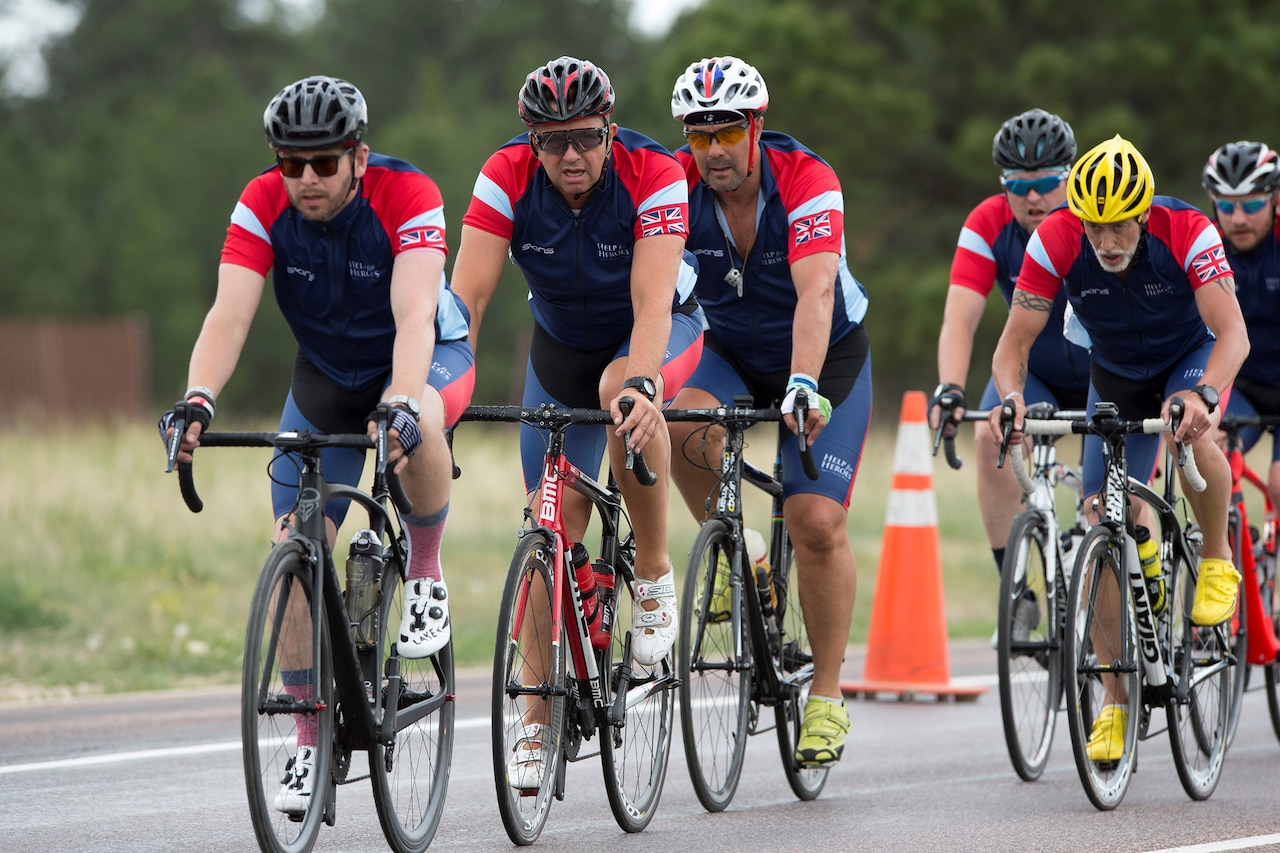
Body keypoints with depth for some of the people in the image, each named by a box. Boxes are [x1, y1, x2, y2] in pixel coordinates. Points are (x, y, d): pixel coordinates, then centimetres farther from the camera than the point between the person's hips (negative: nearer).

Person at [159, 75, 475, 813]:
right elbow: (229, 315, -30)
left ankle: (427, 577, -13)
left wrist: (402, 405, -58)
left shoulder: (408, 195, -28)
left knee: (417, 425, -40)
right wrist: (199, 401, -49)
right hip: (326, 375, 3)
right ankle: (311, 742, 7)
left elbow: (414, 315, -40)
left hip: (424, 358, -3)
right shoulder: (263, 206, -20)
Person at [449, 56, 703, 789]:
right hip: (561, 345, 3)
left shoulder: (654, 176, -30)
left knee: (622, 394, -39)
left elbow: (652, 302, -40)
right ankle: (540, 720, 6)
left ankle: (655, 576, -19)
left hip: (659, 333, -3)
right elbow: (467, 295, -29)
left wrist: (639, 383, -57)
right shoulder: (506, 178, -24)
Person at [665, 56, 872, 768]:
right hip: (731, 353, 3)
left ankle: (827, 697, -1)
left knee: (817, 520, -16)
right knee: (683, 425, -30)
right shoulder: (677, 185, -19)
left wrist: (804, 386, -57)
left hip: (828, 358, -3)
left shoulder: (807, 181, -28)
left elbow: (815, 293, -42)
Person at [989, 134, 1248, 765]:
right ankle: (1115, 703, 2)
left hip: (1193, 358, -2)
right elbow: (1012, 345, -25)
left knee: (1190, 435, -38)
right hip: (1116, 376, 2)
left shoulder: (1187, 233, -32)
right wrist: (1011, 397, -46)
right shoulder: (1055, 242, -27)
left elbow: (1233, 334, -38)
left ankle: (1217, 559, -9)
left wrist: (1202, 395, -57)